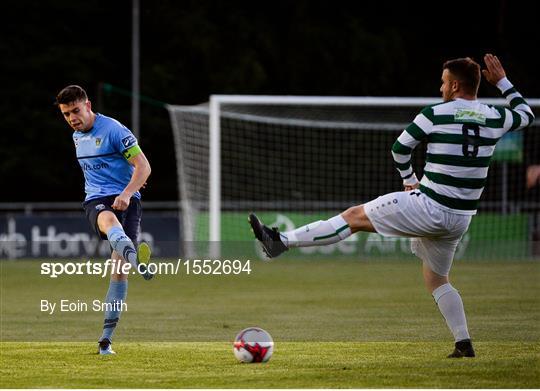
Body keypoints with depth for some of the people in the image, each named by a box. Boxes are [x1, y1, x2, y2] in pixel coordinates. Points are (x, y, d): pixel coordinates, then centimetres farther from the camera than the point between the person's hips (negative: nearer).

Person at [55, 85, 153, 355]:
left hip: (125, 200, -3)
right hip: (96, 201, 3)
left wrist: (127, 193, -26)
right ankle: (136, 260, -74)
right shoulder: (77, 137, 18)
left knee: (118, 268, -11)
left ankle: (106, 337, 0)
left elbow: (143, 166, -11)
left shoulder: (113, 130, -5)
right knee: (108, 220, -38)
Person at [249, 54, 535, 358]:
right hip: (460, 218, 6)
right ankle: (464, 344, 13)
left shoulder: (436, 114, -10)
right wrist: (503, 82, 33)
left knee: (356, 217, 1)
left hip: (428, 207, -6)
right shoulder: (494, 118, 3)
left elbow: (400, 147, 0)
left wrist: (409, 180, 18)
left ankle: (282, 241, -2)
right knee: (436, 278, 22)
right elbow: (527, 114, 25)